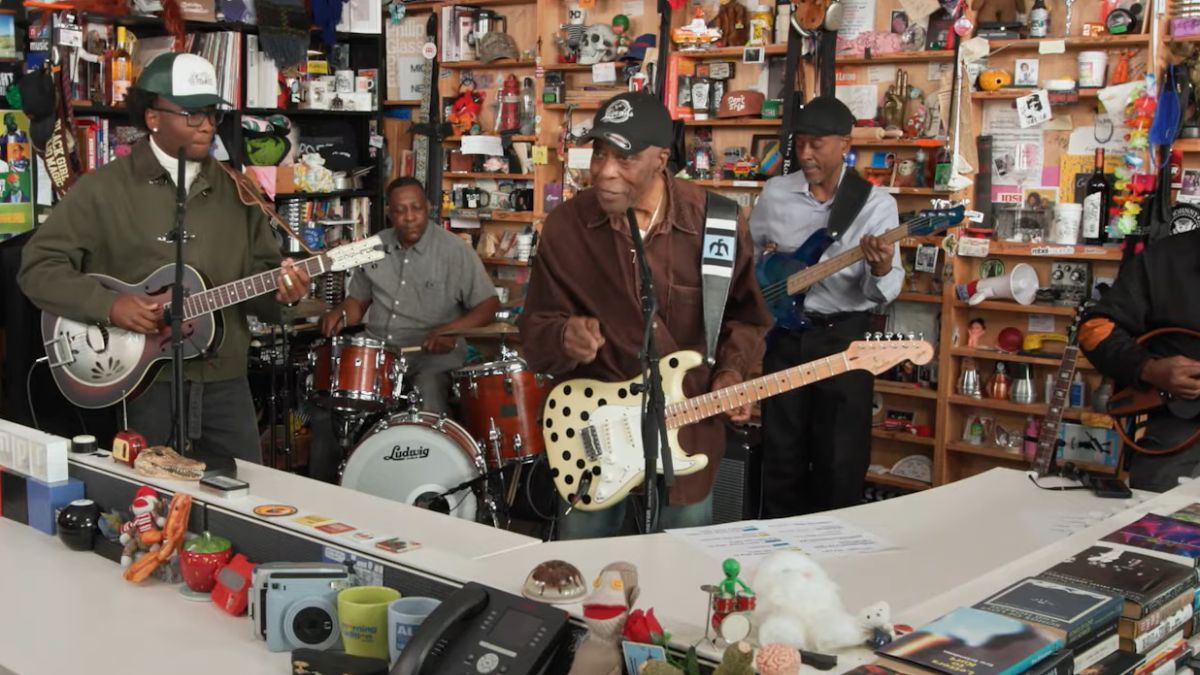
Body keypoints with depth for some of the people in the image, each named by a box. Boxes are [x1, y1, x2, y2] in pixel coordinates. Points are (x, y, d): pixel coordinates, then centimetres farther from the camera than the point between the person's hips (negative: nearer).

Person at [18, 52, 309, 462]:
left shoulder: (234, 190, 9)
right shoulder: (104, 188, -3)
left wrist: (279, 289, -12)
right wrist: (109, 306, -19)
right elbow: (39, 266, -5)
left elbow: (258, 272, 12)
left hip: (224, 382, 4)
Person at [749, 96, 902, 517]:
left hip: (844, 334, -2)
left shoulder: (876, 203, -6)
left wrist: (882, 271, -32)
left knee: (841, 459, 2)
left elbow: (884, 293, -12)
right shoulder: (775, 193, 2)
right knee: (782, 453, 11)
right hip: (785, 332, 3)